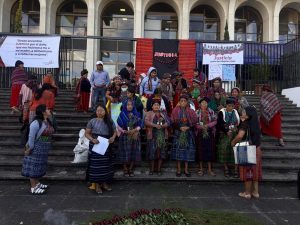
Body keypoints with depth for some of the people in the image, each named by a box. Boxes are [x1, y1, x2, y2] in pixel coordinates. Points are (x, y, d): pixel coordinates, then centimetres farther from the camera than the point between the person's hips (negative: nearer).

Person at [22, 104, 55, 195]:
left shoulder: (48, 122, 7)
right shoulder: (36, 123, -19)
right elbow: (31, 137, -17)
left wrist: (48, 146, 11)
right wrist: (30, 148, -14)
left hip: (43, 149, 9)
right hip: (36, 148, -9)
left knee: (39, 166, 19)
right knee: (34, 167, 1)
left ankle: (37, 183, 33)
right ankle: (33, 188, 10)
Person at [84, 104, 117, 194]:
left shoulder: (109, 121, 4)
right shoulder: (92, 121, -2)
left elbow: (114, 131, 10)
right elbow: (87, 133, -1)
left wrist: (113, 137, -12)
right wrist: (92, 139, -19)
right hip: (95, 146, -3)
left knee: (106, 164, 10)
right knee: (96, 165, 1)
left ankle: (104, 183, 27)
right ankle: (97, 185, 15)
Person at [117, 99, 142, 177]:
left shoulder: (137, 114, 6)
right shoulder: (122, 114, 0)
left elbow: (139, 125, 3)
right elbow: (118, 126, -1)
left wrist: (134, 130, -15)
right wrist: (124, 131, -17)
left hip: (134, 136, 2)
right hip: (125, 136, -2)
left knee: (133, 153, 3)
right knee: (125, 154, -1)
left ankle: (131, 170, 16)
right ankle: (125, 170, 13)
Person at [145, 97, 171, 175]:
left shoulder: (163, 113, 15)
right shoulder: (149, 113, 7)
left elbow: (168, 122, 5)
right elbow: (146, 122, -10)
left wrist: (162, 126, -14)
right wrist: (155, 125, -20)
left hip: (162, 135, 3)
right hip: (153, 135, -2)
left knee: (161, 153, 2)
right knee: (152, 152, -3)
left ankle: (159, 169, 12)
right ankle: (152, 169, 10)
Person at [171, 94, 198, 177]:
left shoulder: (191, 111, 4)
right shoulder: (175, 111, 3)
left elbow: (195, 122, 0)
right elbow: (173, 122, -1)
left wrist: (187, 127, -13)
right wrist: (180, 127, -13)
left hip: (188, 133, 1)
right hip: (178, 133, -1)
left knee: (187, 151, 3)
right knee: (178, 151, 1)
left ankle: (186, 169, 14)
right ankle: (179, 169, 11)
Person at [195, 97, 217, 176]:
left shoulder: (211, 112, 4)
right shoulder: (197, 112, 1)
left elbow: (215, 121, 1)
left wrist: (208, 125, -14)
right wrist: (200, 126, -17)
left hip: (209, 133, 1)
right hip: (200, 133, -1)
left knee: (210, 150, 4)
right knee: (200, 150, 3)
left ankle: (209, 169, 16)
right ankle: (201, 169, 15)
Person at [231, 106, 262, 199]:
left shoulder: (245, 124, -17)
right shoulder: (255, 124, 5)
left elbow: (240, 136, -30)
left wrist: (233, 142, -11)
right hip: (256, 150, 7)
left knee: (247, 171, 4)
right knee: (254, 170, 14)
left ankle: (247, 193, 15)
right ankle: (255, 192, 24)